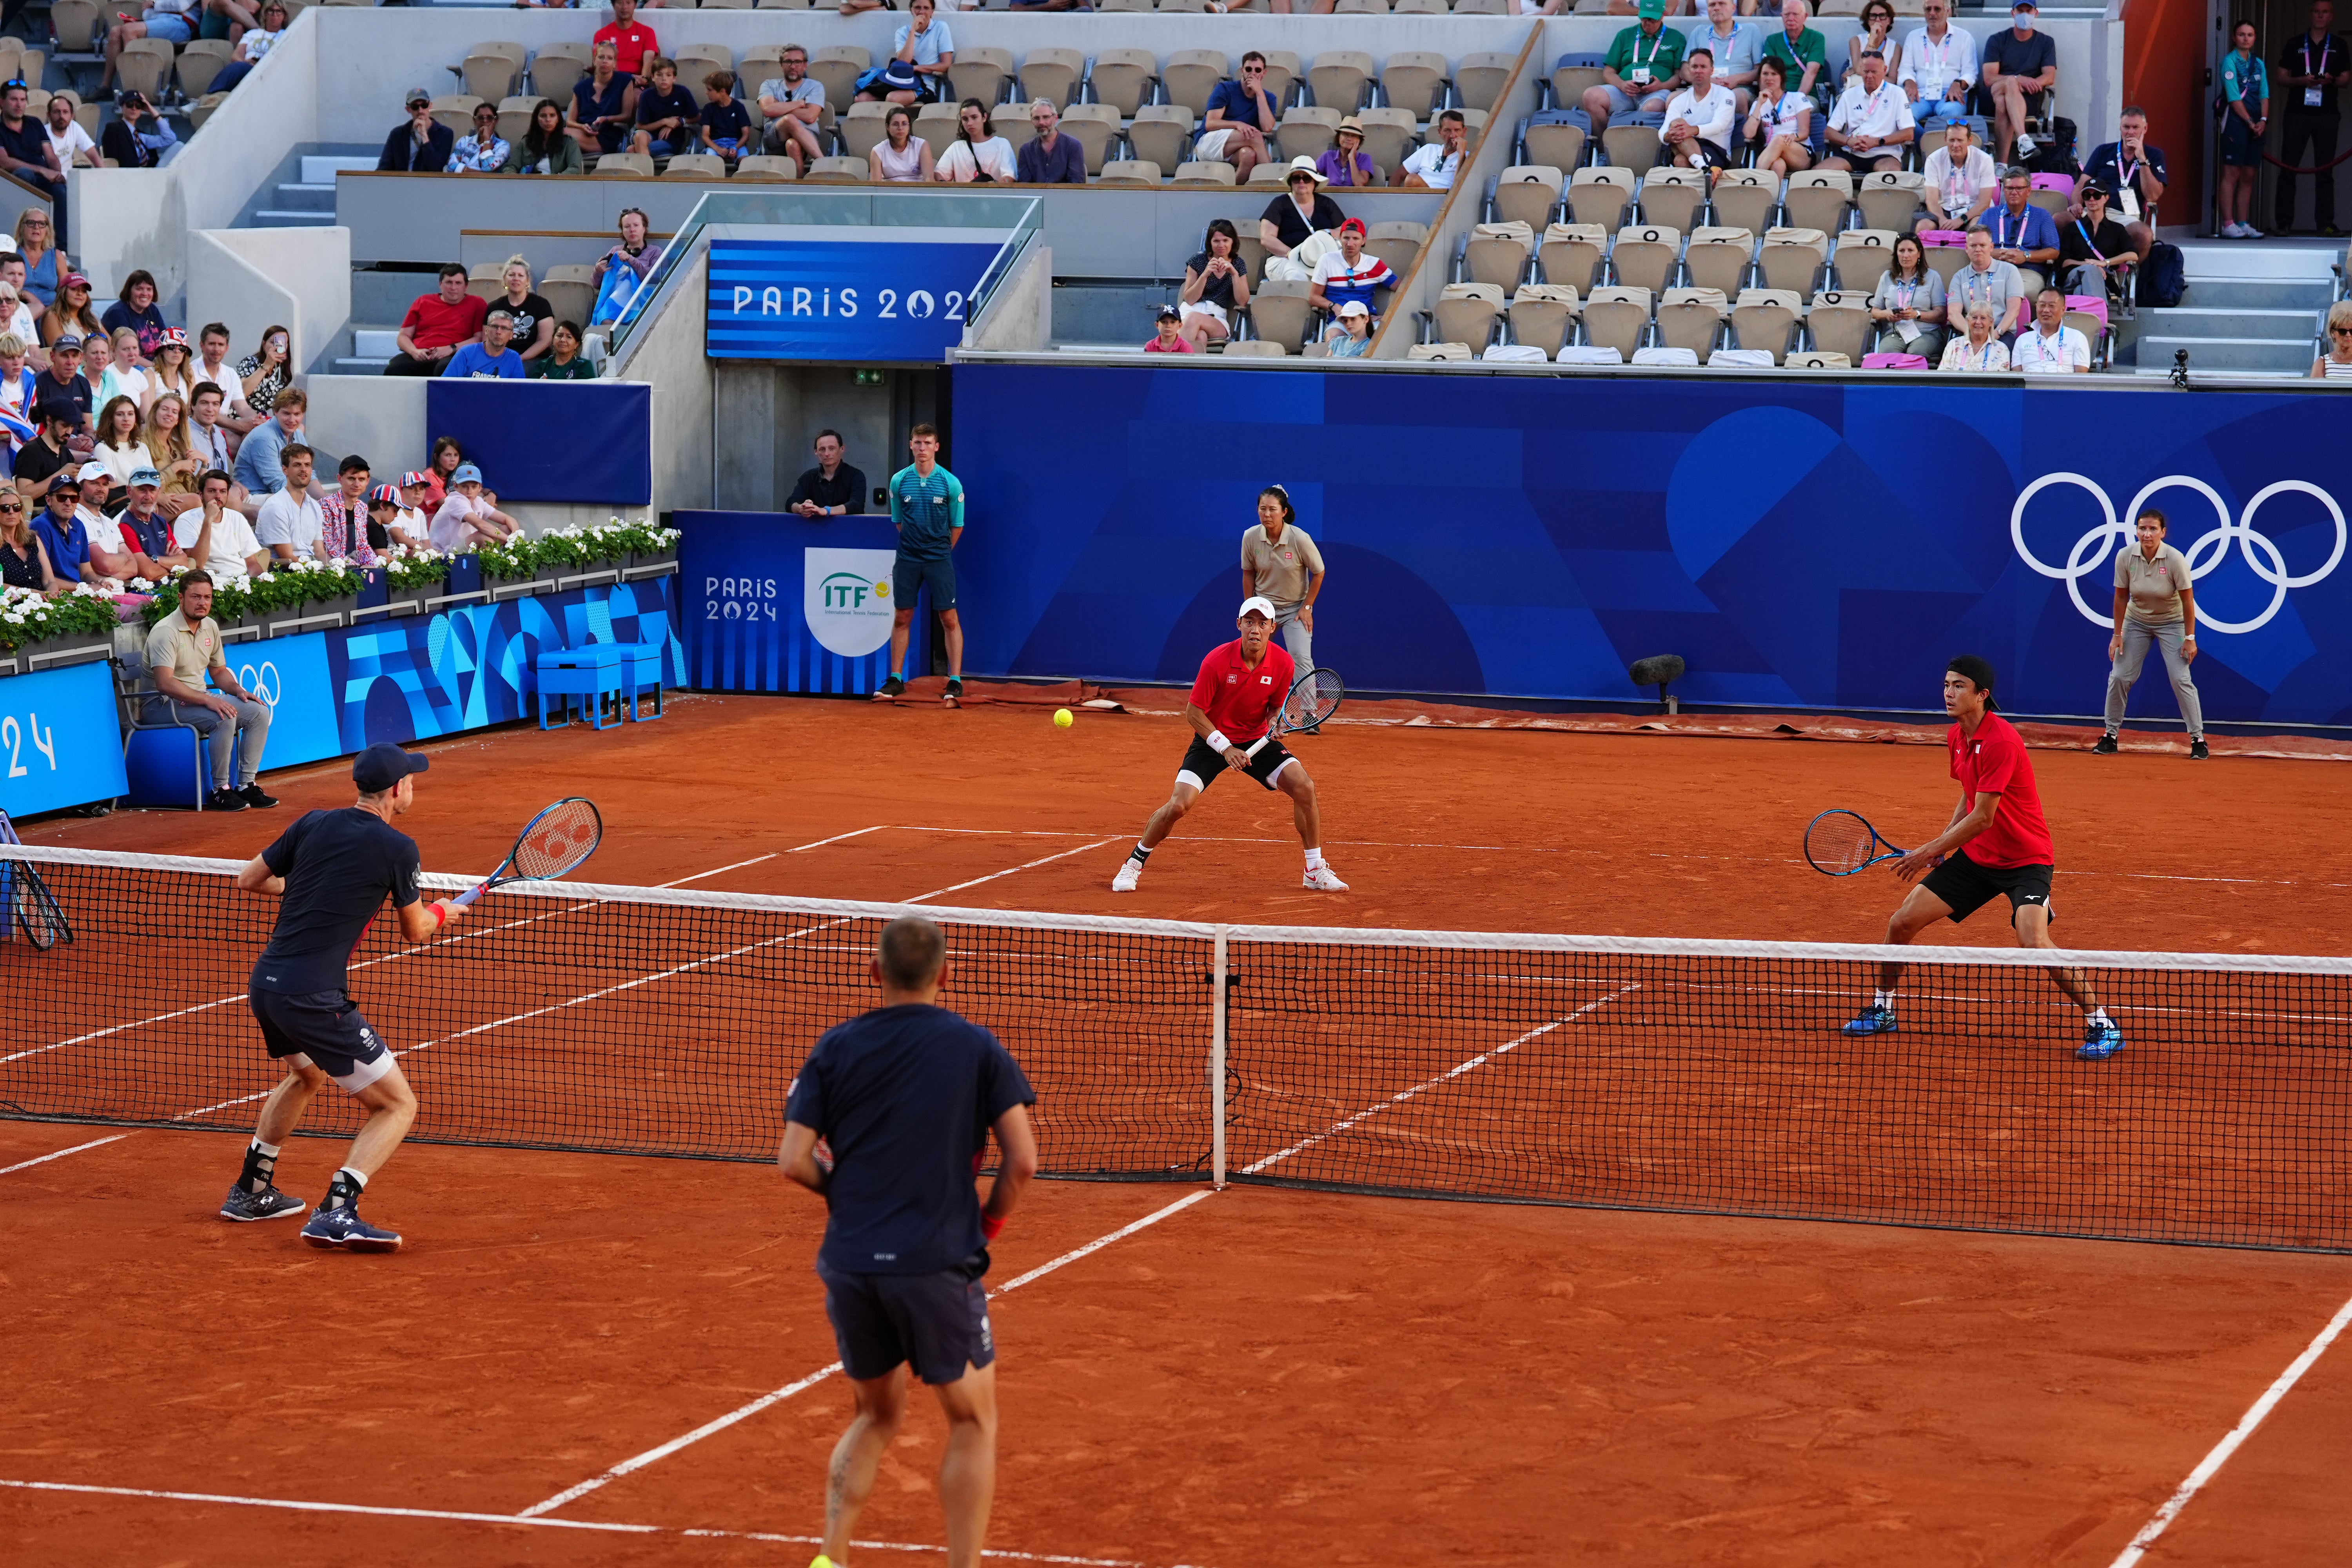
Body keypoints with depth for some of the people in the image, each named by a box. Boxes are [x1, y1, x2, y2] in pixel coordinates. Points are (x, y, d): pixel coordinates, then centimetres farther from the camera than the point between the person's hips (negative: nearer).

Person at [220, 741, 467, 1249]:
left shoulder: (313, 825, 9)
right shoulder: (397, 849, -6)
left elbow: (248, 880, 18)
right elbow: (414, 931, 8)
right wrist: (441, 913, 30)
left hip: (265, 984, 7)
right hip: (314, 998, -7)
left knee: (307, 1075, 37)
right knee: (398, 1106, 2)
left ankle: (250, 1191, 44)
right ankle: (336, 1214, -15)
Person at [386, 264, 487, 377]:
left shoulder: (477, 305, 15)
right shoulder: (423, 302, 23)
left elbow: (480, 338, 4)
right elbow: (403, 336, 21)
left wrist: (452, 349, -10)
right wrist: (415, 352, -2)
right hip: (419, 358, 2)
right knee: (393, 370, -33)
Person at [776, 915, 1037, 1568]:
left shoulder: (836, 1048, 4)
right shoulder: (977, 1049, -1)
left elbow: (794, 1160, -1)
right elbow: (1022, 1159, -7)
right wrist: (990, 1222, 10)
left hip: (850, 1264, 3)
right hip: (939, 1264, -3)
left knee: (877, 1414, 22)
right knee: (972, 1423, 12)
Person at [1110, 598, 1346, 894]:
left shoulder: (1282, 664, -12)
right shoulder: (1217, 661, -22)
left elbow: (1277, 707, 6)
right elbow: (1194, 713, -14)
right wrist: (1225, 748, -22)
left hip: (1257, 739, 3)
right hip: (1213, 739, -3)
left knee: (1304, 787, -15)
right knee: (1179, 804, -19)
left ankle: (1316, 871, 1)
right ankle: (1133, 865, 5)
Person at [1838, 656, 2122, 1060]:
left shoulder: (2001, 741, -25)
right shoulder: (1957, 737, 4)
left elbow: (1983, 818, -24)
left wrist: (1928, 852, -16)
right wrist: (1942, 845, 5)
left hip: (2025, 858, -8)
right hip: (1975, 856, 8)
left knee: (2033, 940, -29)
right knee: (1902, 922, 3)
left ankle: (2101, 1024, -16)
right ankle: (1882, 1010, 25)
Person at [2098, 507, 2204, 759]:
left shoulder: (2175, 559, -24)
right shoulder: (2125, 557, -18)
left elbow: (2188, 600, -16)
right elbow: (2121, 597, -7)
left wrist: (2190, 638, -15)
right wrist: (2117, 634, -6)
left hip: (2171, 622, -3)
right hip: (2136, 622, 3)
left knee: (2181, 679, -12)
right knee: (2119, 677, -3)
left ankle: (2198, 739, -3)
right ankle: (2110, 736, 10)